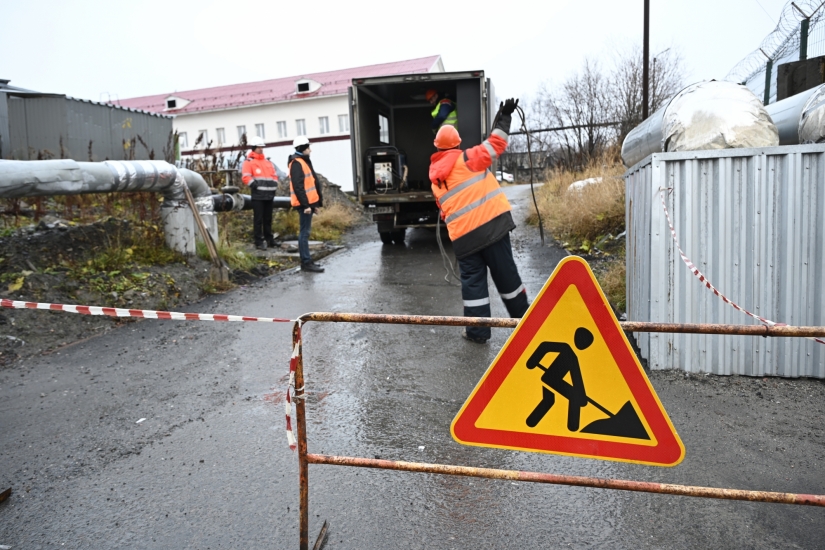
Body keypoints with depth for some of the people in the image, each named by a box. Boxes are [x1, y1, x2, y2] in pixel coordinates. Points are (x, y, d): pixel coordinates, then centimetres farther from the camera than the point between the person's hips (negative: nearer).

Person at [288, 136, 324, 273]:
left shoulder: (304, 161, 19)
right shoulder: (296, 163, -13)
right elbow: (298, 187, -21)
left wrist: (316, 201, 20)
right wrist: (305, 204, -23)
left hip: (309, 202, 10)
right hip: (305, 203, -10)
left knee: (306, 231, 13)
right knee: (305, 232, -8)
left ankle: (307, 260, 19)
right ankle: (306, 262, -5)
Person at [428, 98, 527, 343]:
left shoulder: (435, 177, 14)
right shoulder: (466, 159, -1)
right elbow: (495, 145, -2)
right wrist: (504, 117, 8)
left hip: (463, 235, 3)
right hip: (491, 223, -2)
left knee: (472, 279, 9)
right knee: (505, 273, 7)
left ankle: (477, 330, 8)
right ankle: (523, 318, 20)